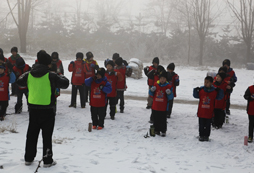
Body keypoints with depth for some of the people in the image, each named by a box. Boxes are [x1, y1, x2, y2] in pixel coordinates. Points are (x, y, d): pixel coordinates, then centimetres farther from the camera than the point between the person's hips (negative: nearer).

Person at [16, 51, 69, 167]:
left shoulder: (29, 74, -1)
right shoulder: (51, 76, -15)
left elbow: (20, 82, 18)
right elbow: (65, 84, -4)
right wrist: (62, 77, 17)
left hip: (33, 108, 4)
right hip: (47, 110, -4)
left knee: (32, 134, 16)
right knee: (47, 135, 4)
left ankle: (28, 158, 25)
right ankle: (47, 160, 10)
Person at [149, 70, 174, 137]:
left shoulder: (168, 86, -5)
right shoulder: (155, 84, 2)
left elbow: (171, 97, -4)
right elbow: (151, 94, 10)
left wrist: (169, 93, -25)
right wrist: (152, 90, -11)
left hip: (163, 108, -3)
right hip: (155, 107, 3)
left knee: (163, 120, 4)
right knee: (156, 119, 12)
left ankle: (163, 131, 17)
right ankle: (157, 130, 26)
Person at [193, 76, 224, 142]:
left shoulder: (214, 91, -4)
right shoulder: (201, 90, -2)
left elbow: (219, 97, 0)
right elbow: (196, 96, 9)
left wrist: (220, 91, -15)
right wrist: (196, 90, -8)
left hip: (209, 113, -1)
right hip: (201, 112, 1)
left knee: (208, 126, 9)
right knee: (201, 125, 9)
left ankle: (206, 136, 23)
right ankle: (201, 136, 22)